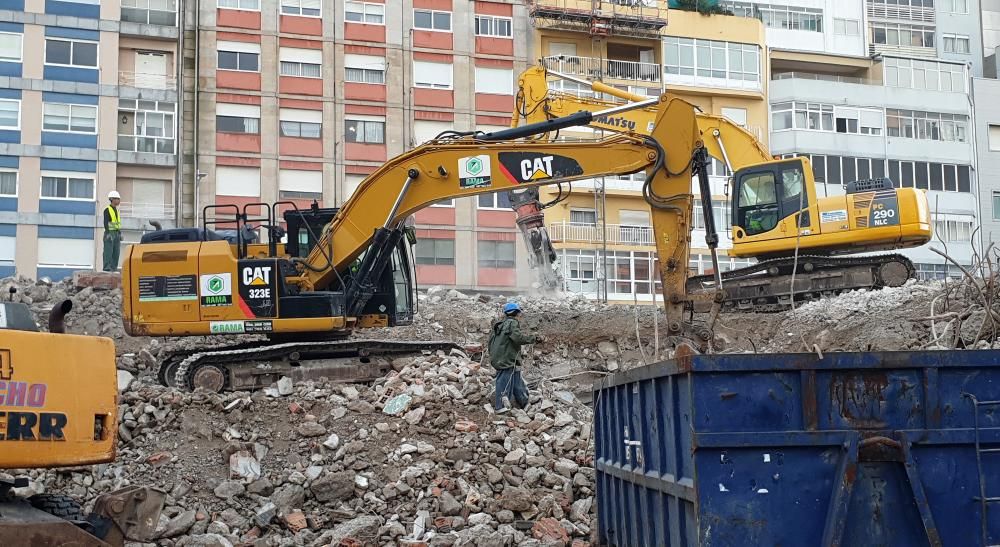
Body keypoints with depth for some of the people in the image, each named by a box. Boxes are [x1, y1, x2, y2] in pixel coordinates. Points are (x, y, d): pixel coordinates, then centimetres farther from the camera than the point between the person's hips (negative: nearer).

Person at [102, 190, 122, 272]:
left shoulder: (117, 210, 18)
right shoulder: (107, 210, -7)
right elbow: (106, 222, -13)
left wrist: (120, 233, 18)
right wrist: (108, 233, -21)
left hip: (117, 233, 8)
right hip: (110, 232, -8)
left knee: (116, 252, 7)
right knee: (108, 252, -8)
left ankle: (114, 268, 12)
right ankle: (107, 268, -9)